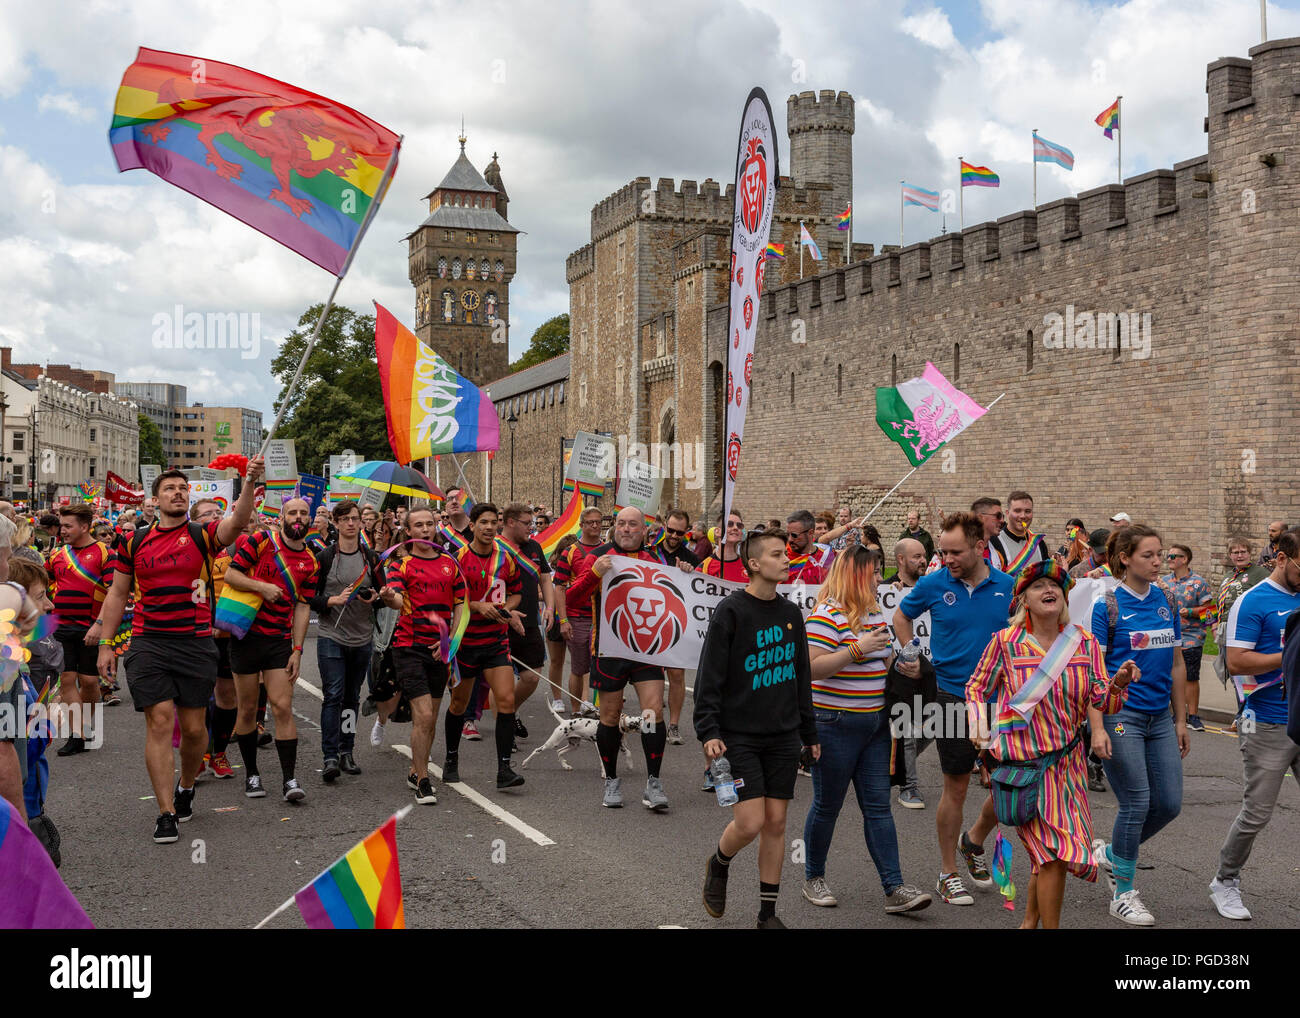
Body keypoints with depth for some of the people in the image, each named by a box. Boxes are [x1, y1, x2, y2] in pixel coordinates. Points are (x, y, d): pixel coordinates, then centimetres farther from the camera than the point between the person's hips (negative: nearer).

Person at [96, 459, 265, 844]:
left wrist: (250, 483, -37)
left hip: (196, 643, 0)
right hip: (148, 643, 0)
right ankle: (166, 812, -1)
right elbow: (117, 594, 14)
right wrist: (106, 644, 10)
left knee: (194, 728, 6)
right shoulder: (134, 543, 8)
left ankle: (186, 786, 34)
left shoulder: (202, 535, 2)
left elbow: (237, 522, -20)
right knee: (159, 723, -6)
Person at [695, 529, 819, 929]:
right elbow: (709, 676, -10)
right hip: (740, 736, -5)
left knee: (776, 823, 6)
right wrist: (708, 732, -17)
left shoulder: (791, 614, 10)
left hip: (783, 737, 5)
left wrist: (810, 734, 17)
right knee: (750, 823, -9)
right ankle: (718, 865, 23)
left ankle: (768, 912, 17)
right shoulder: (731, 611, -9)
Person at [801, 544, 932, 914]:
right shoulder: (827, 616, -15)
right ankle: (813, 879, 24)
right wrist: (857, 649, -26)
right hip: (835, 725, -7)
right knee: (827, 805, 6)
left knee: (878, 806, 5)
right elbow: (812, 667, -23)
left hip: (875, 724, 7)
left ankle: (894, 889, 5)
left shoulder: (875, 613, 12)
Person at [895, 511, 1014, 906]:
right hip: (953, 697, -2)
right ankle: (948, 872, 18)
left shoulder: (1007, 586, -2)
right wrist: (914, 660, 5)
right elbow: (901, 618, 13)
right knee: (956, 787, 4)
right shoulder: (933, 585, -5)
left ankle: (974, 841, 33)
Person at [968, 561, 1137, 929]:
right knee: (1055, 850, -8)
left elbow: (1103, 703, -1)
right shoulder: (1005, 641, -7)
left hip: (1067, 758, 4)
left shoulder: (1085, 643, 1)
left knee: (1049, 852, 14)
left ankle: (1030, 921, 36)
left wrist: (1118, 683, -21)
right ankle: (1050, 926, 8)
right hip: (1021, 759, -4)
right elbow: (977, 687, 7)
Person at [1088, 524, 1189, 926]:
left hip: (1160, 718, 6)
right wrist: (1097, 728, -17)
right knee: (1137, 804, -4)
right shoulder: (1108, 606, -9)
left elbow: (1176, 665, 14)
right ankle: (1123, 894, 13)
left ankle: (1110, 853, 29)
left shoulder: (1167, 602, 8)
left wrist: (1181, 721, 13)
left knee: (1170, 804, 5)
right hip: (1121, 716, -6)